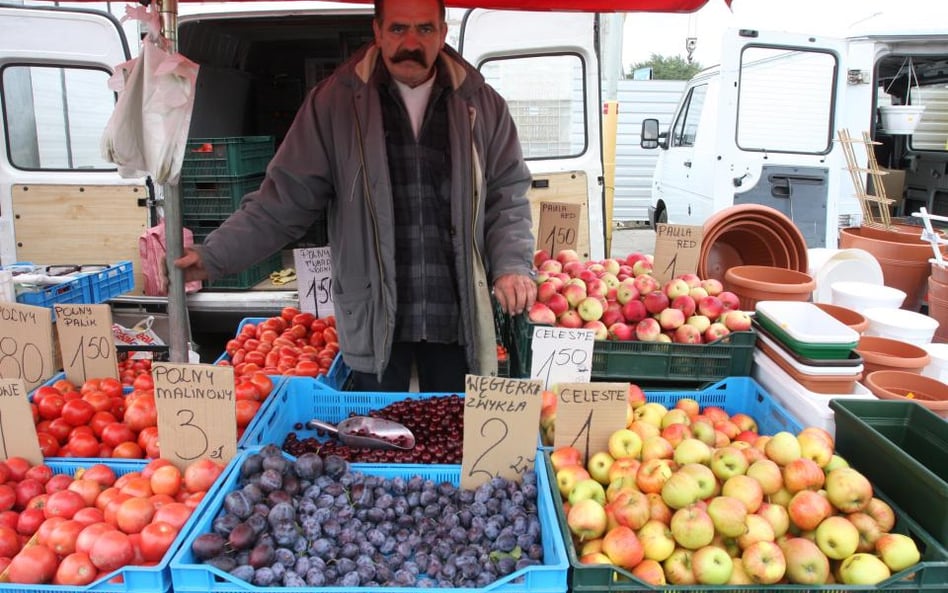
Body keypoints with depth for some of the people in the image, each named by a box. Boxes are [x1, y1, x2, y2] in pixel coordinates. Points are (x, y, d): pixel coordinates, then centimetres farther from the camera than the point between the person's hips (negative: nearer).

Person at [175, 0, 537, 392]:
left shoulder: (482, 105, 3)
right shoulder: (333, 103, -1)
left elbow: (507, 201, 7)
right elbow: (285, 199, 1)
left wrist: (513, 265, -10)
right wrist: (213, 257, -5)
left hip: (456, 316, 1)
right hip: (374, 318, -1)